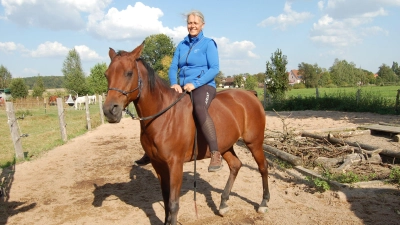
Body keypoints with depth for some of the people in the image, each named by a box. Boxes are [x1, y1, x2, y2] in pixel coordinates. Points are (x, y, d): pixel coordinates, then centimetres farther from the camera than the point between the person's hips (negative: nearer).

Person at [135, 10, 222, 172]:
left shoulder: (208, 43, 0)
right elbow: (173, 67, 10)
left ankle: (216, 154, -41)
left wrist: (195, 83, -20)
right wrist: (174, 83, -11)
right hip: (183, 89, 6)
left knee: (199, 109, -39)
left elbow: (215, 69, -10)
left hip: (204, 86, -6)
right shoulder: (181, 45, 15)